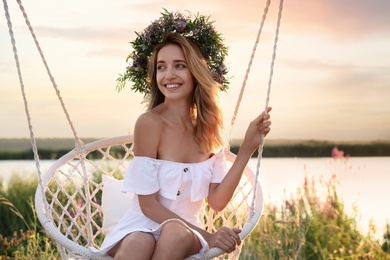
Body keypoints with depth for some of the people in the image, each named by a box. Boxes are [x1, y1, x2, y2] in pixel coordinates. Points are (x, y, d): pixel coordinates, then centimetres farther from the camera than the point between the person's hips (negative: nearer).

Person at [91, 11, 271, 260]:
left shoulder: (208, 128, 2)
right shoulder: (150, 123, -12)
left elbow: (217, 201, -3)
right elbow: (148, 204, -12)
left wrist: (248, 147, -10)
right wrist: (207, 236, -17)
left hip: (184, 229, 4)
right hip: (143, 225, -3)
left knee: (178, 234, -34)